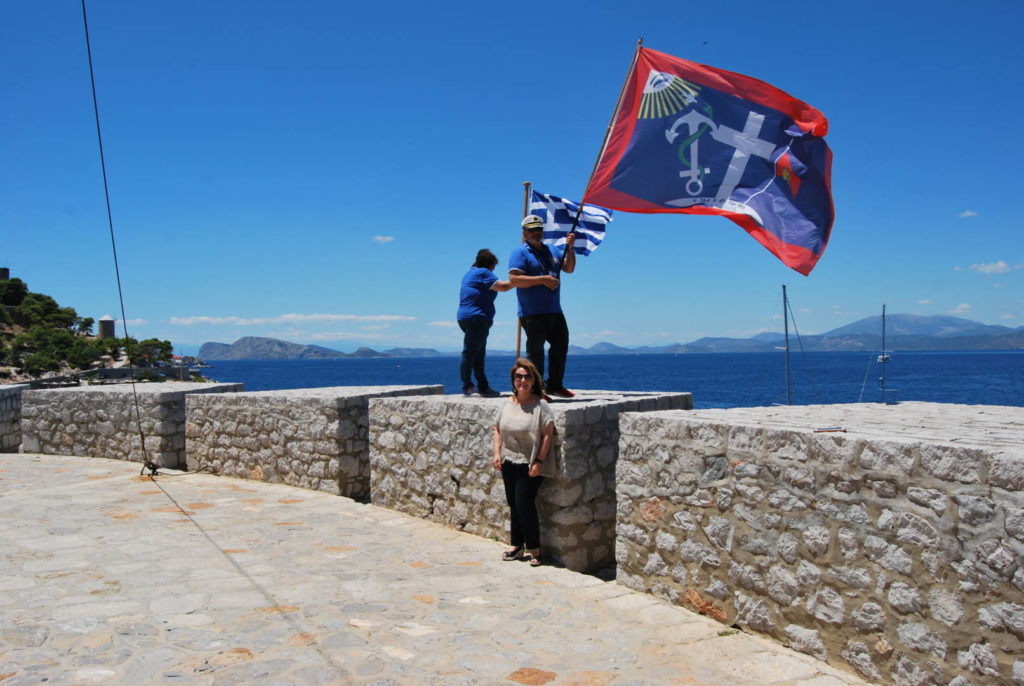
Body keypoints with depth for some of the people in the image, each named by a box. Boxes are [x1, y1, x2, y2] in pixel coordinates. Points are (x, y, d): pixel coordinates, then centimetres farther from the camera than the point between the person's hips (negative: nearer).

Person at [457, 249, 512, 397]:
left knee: (478, 354, 10)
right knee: (470, 353, -7)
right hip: (476, 318, -11)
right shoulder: (482, 273, -10)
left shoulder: (471, 273, 21)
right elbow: (502, 286, -16)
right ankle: (467, 386, -4)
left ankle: (483, 386, 12)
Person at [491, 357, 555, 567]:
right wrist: (496, 453, 1)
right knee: (514, 505, 13)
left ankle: (534, 550, 6)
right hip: (509, 463, 6)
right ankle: (516, 546, 26)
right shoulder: (507, 404, 8)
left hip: (530, 465, -6)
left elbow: (548, 434, -14)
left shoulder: (540, 405, -10)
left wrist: (539, 461, -18)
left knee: (524, 504, -8)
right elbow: (498, 430, 13)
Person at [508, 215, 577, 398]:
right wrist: (543, 280, -19)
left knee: (561, 346, 12)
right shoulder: (520, 253, -4)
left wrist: (570, 248, -4)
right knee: (535, 350, -3)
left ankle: (554, 385, 24)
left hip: (554, 311, 7)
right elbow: (514, 279, -16)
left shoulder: (553, 251, 18)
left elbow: (569, 268, 12)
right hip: (532, 313, -7)